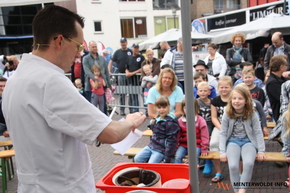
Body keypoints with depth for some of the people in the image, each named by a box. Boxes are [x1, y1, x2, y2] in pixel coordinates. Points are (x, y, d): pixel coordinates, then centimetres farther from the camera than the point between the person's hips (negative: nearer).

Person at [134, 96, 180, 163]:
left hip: (161, 150, -8)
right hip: (151, 146, 8)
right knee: (137, 158, 1)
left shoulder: (170, 122, -18)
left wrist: (167, 159, -18)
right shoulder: (157, 119, 9)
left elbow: (171, 140, -18)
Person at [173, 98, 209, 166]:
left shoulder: (200, 120, -2)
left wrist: (204, 149, 0)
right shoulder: (180, 120, 5)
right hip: (183, 145, 3)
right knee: (177, 157, -22)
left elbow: (204, 136, 0)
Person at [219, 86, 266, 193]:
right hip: (233, 141, 0)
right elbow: (223, 133, -3)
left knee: (248, 163, -31)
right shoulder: (227, 115, -5)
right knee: (233, 166, -27)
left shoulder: (252, 114, -5)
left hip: (248, 141, 0)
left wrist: (261, 151, -7)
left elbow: (258, 132, -1)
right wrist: (222, 152, -10)